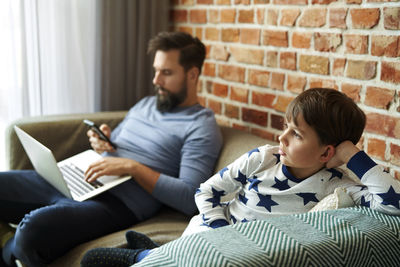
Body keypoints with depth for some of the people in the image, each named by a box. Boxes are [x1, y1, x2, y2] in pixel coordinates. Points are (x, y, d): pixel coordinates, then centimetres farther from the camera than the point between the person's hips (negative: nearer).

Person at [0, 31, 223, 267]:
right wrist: (101, 143, 6)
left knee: (33, 228, -33)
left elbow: (190, 199, -15)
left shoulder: (201, 128, -3)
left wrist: (132, 167, -17)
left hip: (119, 202, -8)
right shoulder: (146, 104, 23)